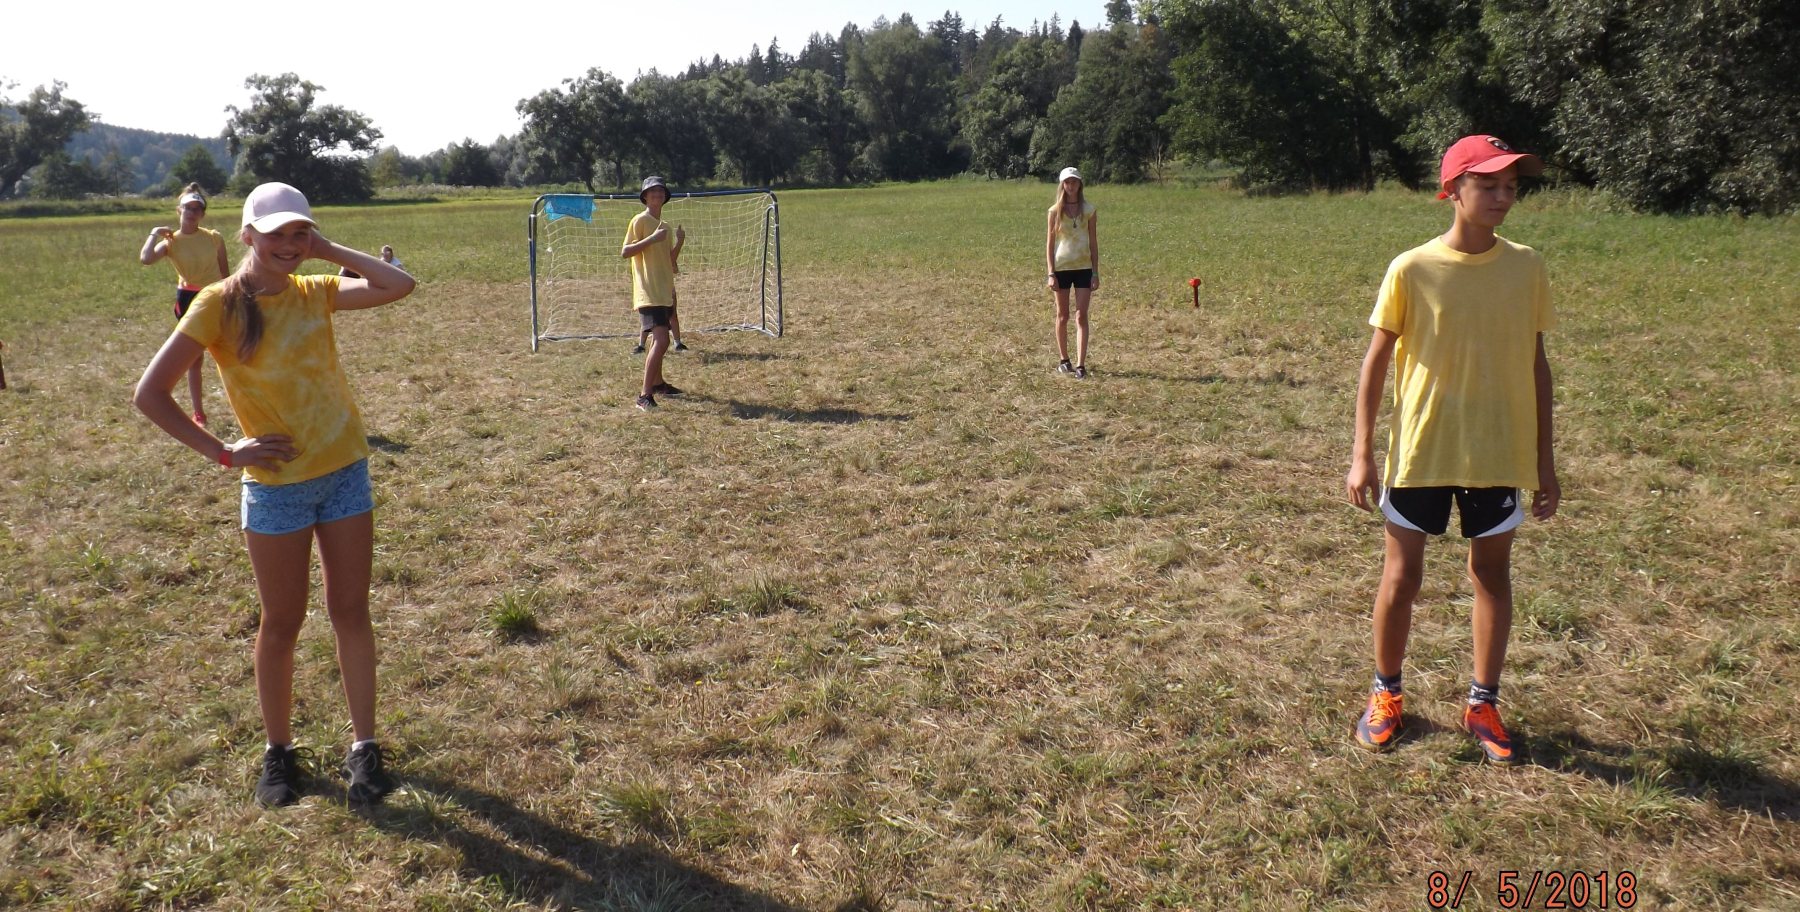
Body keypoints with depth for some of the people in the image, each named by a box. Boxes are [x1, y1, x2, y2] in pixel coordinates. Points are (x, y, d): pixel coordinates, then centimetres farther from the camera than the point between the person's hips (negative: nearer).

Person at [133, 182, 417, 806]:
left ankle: (364, 747, 18)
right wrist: (223, 453, -13)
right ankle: (278, 751, 26)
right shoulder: (220, 304, -10)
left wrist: (328, 251, -7)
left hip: (346, 473, 4)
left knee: (350, 611, 8)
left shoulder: (314, 293, 3)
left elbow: (399, 286, -9)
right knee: (283, 621, 8)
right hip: (276, 486, -3)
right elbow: (149, 395, -12)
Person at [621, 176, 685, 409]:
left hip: (665, 292, 9)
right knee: (661, 341, -19)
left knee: (659, 339, 19)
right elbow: (625, 252, -15)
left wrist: (679, 243, 4)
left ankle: (658, 383, 35)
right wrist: (652, 239, -24)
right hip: (649, 293, -9)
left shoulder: (664, 225, 18)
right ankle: (645, 396, -20)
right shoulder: (639, 221, -7)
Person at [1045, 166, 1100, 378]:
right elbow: (1049, 243, 0)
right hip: (1061, 267, 0)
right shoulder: (1055, 210, 0)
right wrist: (1051, 273, -7)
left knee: (1081, 317, -6)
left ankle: (1081, 365, -8)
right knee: (1062, 316, 10)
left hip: (1084, 268, 0)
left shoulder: (1088, 210, 2)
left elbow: (1093, 243, 4)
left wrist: (1095, 272, 0)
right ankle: (1063, 360, 24)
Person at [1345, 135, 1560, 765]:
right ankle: (1386, 696, 25)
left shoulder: (1526, 267, 0)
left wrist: (1545, 460, 6)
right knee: (1402, 576, 6)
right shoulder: (1412, 269, -9)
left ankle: (1483, 705, 26)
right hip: (1419, 452, -2)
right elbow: (1376, 362, -4)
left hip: (1499, 453, 3)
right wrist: (1362, 453, -7)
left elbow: (1536, 364, 6)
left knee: (1492, 573, 11)